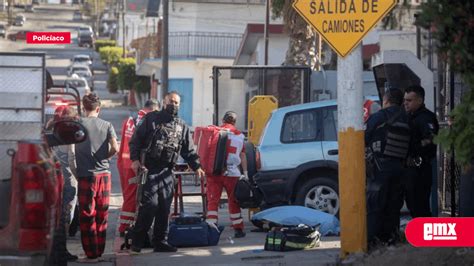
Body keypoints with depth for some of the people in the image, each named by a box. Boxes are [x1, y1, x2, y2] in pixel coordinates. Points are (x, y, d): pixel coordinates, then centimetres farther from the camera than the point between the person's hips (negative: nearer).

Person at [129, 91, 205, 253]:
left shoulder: (182, 127, 16)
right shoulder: (151, 119, 4)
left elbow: (189, 150, 17)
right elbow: (136, 140, 1)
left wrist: (196, 167, 5)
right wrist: (135, 159, -10)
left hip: (167, 172, 5)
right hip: (149, 169, -5)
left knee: (165, 208, 5)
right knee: (150, 204, -14)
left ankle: (160, 241, 13)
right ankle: (137, 241, -7)